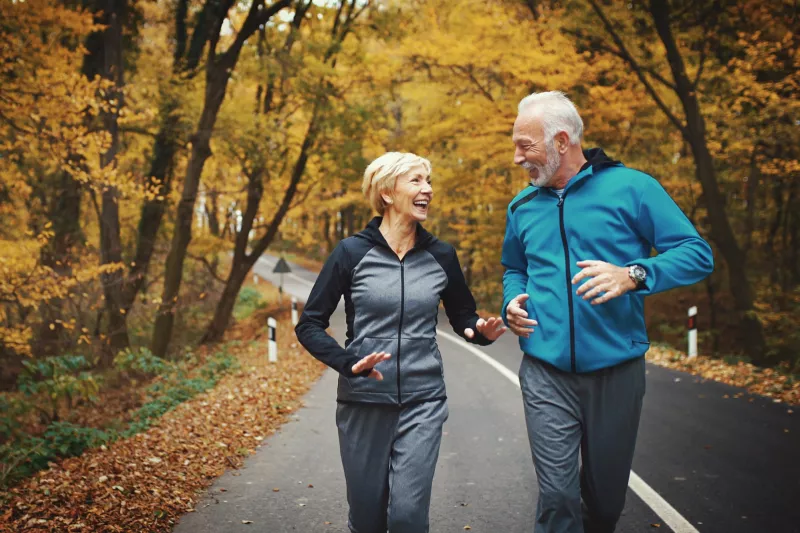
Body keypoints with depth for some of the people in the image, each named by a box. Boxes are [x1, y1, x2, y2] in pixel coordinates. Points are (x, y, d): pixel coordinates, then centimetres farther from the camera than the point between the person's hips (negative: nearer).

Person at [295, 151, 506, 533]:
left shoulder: (441, 256, 2)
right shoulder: (352, 252, -5)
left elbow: (462, 316, 15)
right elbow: (309, 325, -3)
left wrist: (481, 331, -9)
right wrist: (347, 362, -19)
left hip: (423, 400, 1)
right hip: (363, 401, -1)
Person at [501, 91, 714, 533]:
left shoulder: (630, 188, -6)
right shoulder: (522, 206, 8)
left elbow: (697, 254, -9)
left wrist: (632, 275, -25)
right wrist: (512, 301, 3)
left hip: (616, 370, -1)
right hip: (546, 373, 2)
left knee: (607, 492, 15)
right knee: (557, 496, -6)